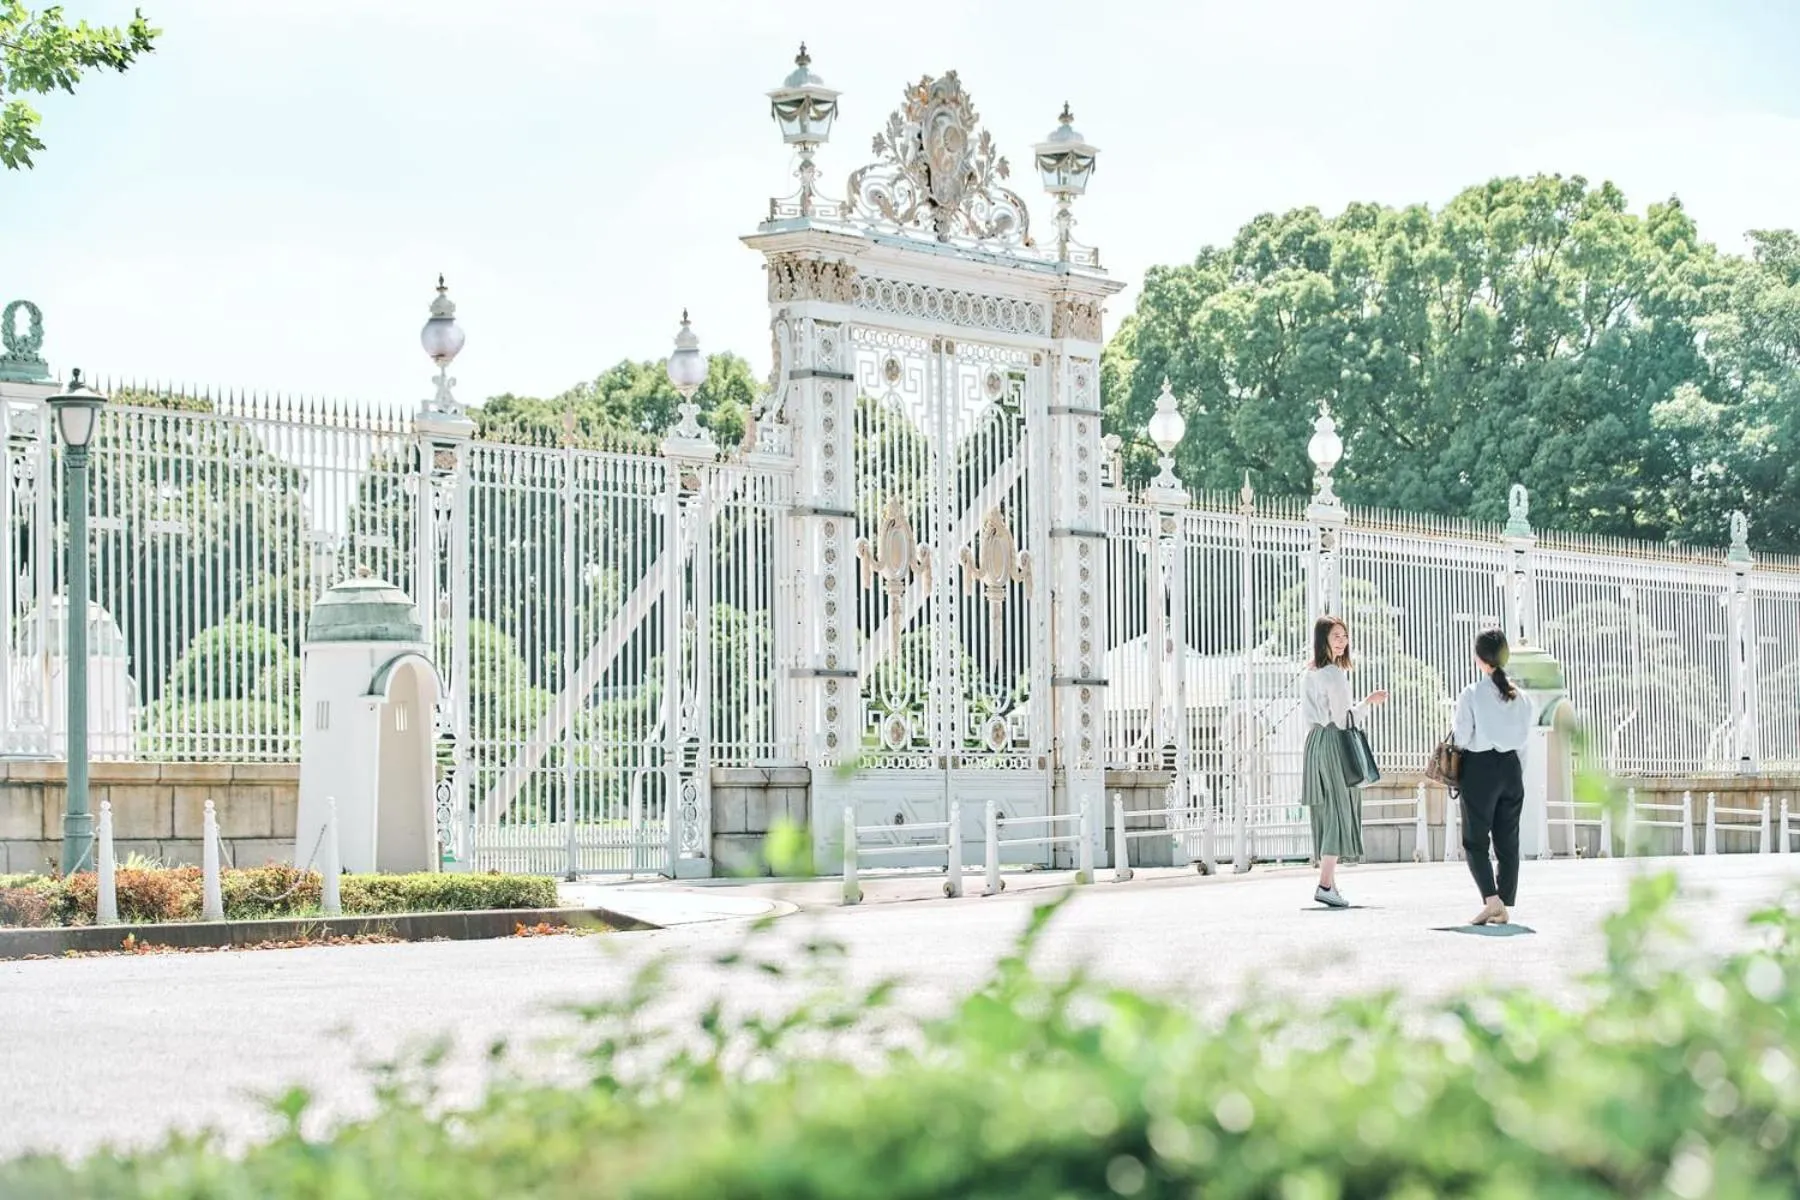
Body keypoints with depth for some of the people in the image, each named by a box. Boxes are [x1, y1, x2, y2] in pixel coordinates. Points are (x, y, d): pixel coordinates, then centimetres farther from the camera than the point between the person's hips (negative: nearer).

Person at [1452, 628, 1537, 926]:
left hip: (1480, 769, -5)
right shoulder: (1518, 696, 2)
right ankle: (1504, 906, 12)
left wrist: (1454, 729, 9)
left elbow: (1461, 739, -11)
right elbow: (1524, 738, 7)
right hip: (1511, 767, 5)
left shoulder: (1471, 694, -12)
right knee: (1508, 841, 10)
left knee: (1475, 840, 2)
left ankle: (1492, 900, -13)